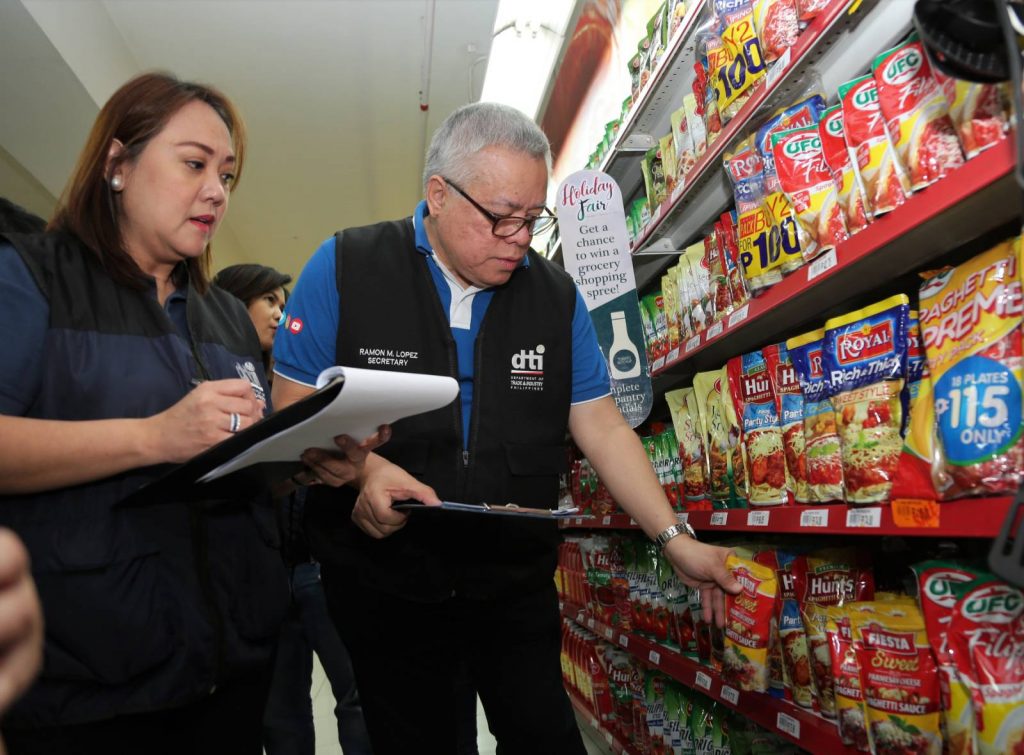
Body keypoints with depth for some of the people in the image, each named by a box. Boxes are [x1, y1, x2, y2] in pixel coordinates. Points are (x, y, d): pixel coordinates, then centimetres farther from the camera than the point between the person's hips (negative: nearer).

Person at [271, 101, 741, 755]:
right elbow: (294, 407, -5)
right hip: (383, 582, -1)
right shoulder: (345, 267, -8)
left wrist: (674, 539, -7)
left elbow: (601, 424, 0)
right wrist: (361, 468, -24)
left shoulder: (557, 295, -1)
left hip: (516, 584, 2)